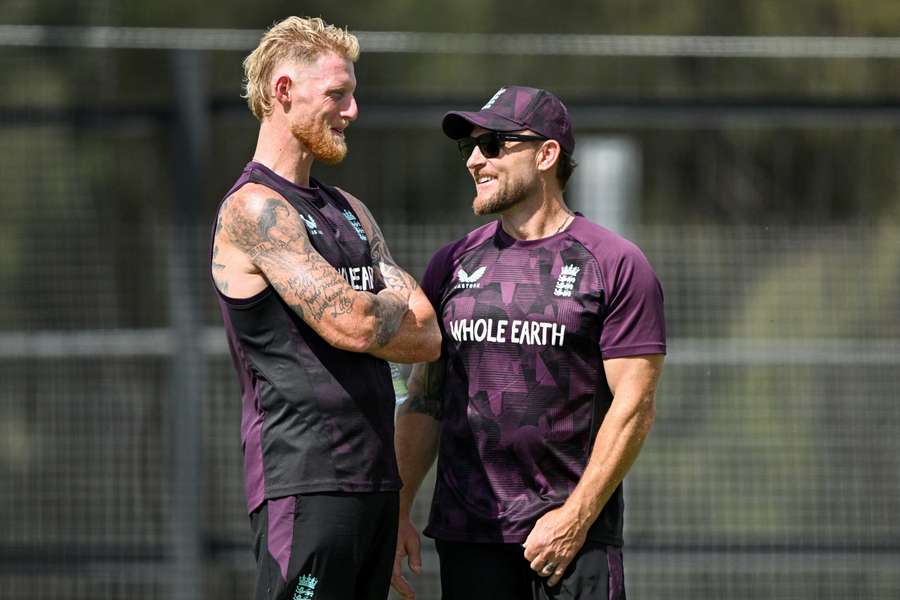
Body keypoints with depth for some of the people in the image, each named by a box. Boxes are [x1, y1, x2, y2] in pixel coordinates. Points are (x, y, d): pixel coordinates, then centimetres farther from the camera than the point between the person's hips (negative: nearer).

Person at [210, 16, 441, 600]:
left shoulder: (349, 211, 21)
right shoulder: (254, 208, -8)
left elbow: (427, 336, 11)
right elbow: (354, 326, -16)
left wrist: (370, 313, -7)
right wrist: (393, 309, 5)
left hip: (375, 478, 8)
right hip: (305, 480, -8)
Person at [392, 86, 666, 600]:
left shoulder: (615, 265, -1)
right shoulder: (452, 264, 13)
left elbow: (633, 408, -6)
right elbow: (424, 400, 15)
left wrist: (576, 517, -13)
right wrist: (397, 514, 5)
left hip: (578, 532, -4)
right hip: (467, 535, 4)